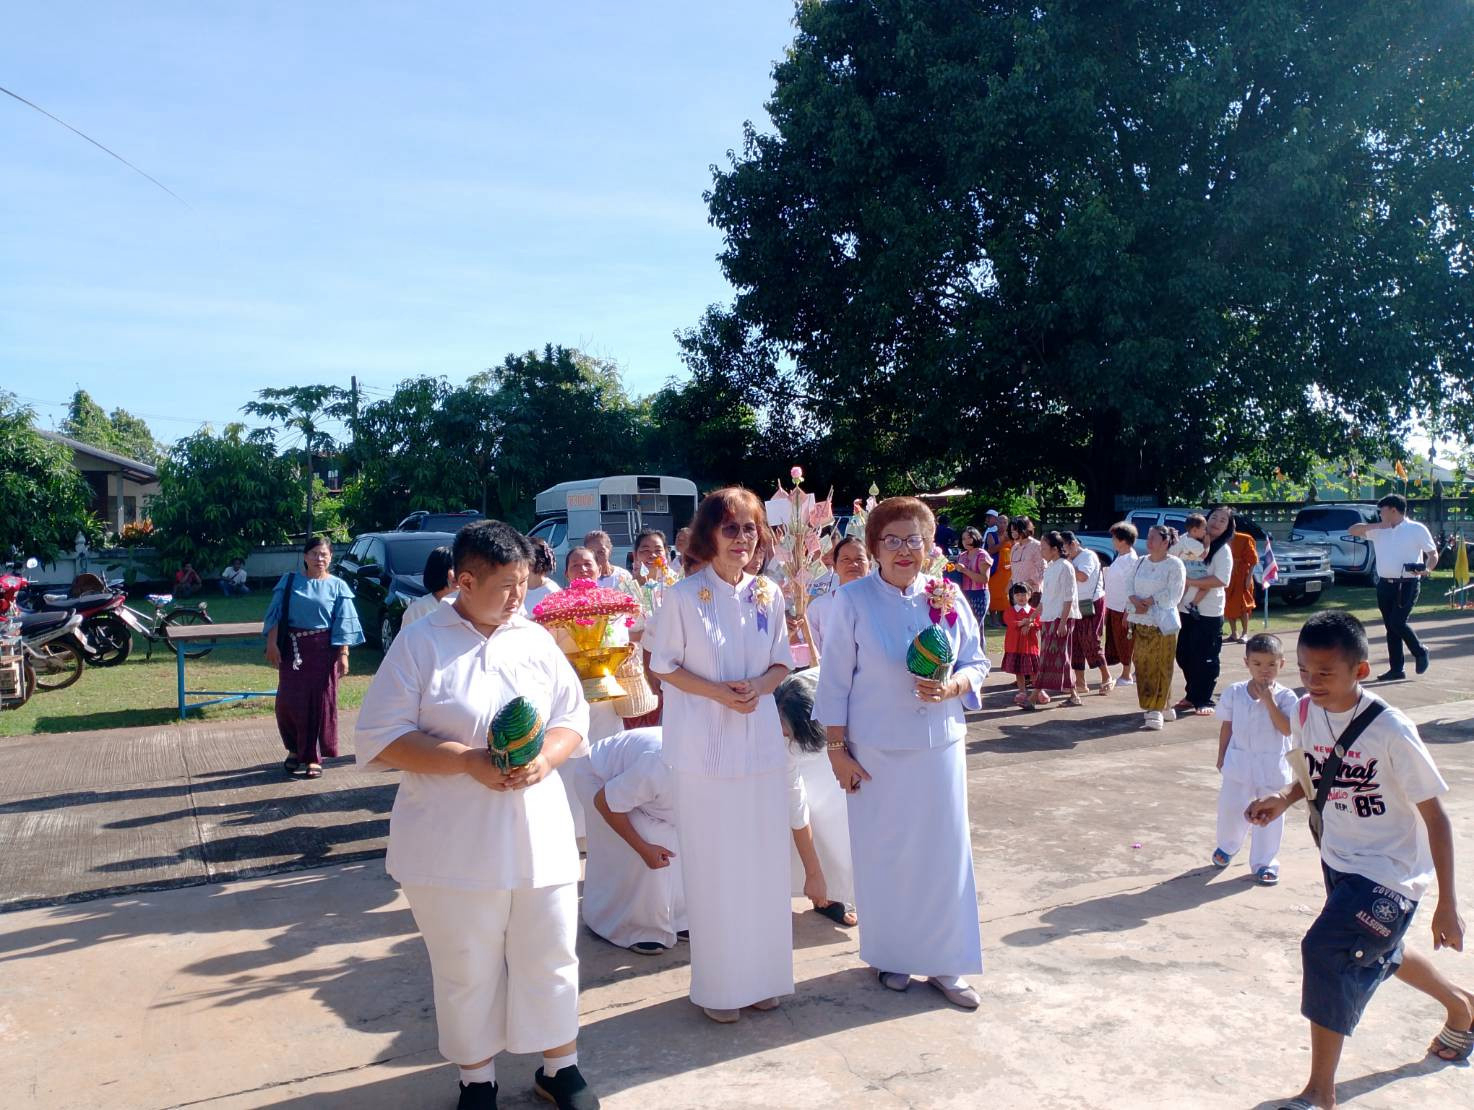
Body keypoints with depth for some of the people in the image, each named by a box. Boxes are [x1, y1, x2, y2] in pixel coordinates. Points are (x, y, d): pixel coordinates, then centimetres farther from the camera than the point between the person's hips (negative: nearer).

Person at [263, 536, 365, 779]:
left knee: (319, 702, 0)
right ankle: (294, 749, 24)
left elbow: (343, 624, 0)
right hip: (292, 648, 1)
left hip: (323, 650, -1)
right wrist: (272, 644, -5)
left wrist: (343, 654, -7)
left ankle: (313, 757, 10)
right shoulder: (289, 581, 6)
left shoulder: (337, 587, 3)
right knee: (289, 701, 2)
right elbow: (275, 614, 4)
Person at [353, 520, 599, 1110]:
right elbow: (380, 740, -10)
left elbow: (574, 718, 9)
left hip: (539, 833, 3)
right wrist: (467, 761, -20)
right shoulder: (419, 643, -7)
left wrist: (544, 759, -13)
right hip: (453, 843, -3)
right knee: (467, 971, 11)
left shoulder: (536, 639, 5)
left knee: (550, 957, 12)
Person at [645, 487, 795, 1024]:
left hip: (761, 742, 4)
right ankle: (719, 984, 17)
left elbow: (782, 660, 11)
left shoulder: (768, 594, 4)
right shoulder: (684, 596, -8)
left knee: (764, 862, 9)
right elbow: (665, 666, -3)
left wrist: (760, 686, -10)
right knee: (714, 868, 3)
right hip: (705, 747, -4)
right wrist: (718, 693, -16)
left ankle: (761, 974, 25)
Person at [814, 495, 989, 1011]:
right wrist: (837, 750, -6)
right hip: (877, 751, -2)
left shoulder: (947, 597, 1)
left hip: (940, 746, 3)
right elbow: (835, 682, -5)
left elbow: (976, 663, 8)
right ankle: (890, 955, 28)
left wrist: (952, 687, -14)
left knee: (944, 851, 7)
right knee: (884, 854, 8)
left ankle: (944, 963, 23)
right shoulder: (852, 600, -7)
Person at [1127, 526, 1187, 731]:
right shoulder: (1141, 563, 15)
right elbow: (1130, 589, 11)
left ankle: (1157, 709, -3)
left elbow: (1172, 596, -11)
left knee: (1160, 667, -5)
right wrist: (1136, 601, -10)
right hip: (1140, 622, 6)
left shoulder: (1174, 564, -3)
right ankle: (1159, 707, 13)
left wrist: (1147, 601, -13)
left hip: (1162, 623, -6)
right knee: (1142, 665, 4)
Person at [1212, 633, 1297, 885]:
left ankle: (1264, 862, 21)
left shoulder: (1285, 697, -10)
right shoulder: (1234, 693, -3)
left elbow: (1287, 729, -21)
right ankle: (1227, 846, 37)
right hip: (1239, 763, 2)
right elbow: (1226, 726, 5)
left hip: (1272, 767, -2)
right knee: (1230, 808, 10)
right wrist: (1222, 756, 7)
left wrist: (1269, 701, -25)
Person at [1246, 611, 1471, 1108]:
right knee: (1378, 953, 26)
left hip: (1390, 871, -7)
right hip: (1339, 860, 7)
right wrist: (1284, 800, -11)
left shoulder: (1391, 730, -25)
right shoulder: (1305, 713, -8)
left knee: (1326, 951, -19)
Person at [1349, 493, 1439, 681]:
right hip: (1385, 585, 5)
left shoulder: (1417, 529, -1)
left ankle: (1420, 652, 12)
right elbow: (1352, 530, 9)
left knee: (1397, 623, -15)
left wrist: (1427, 569, -19)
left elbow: (1433, 554, 1)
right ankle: (1396, 669, 13)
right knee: (1390, 627, 7)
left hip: (1407, 585, -5)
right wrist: (1377, 525, -2)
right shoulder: (1378, 531, 11)